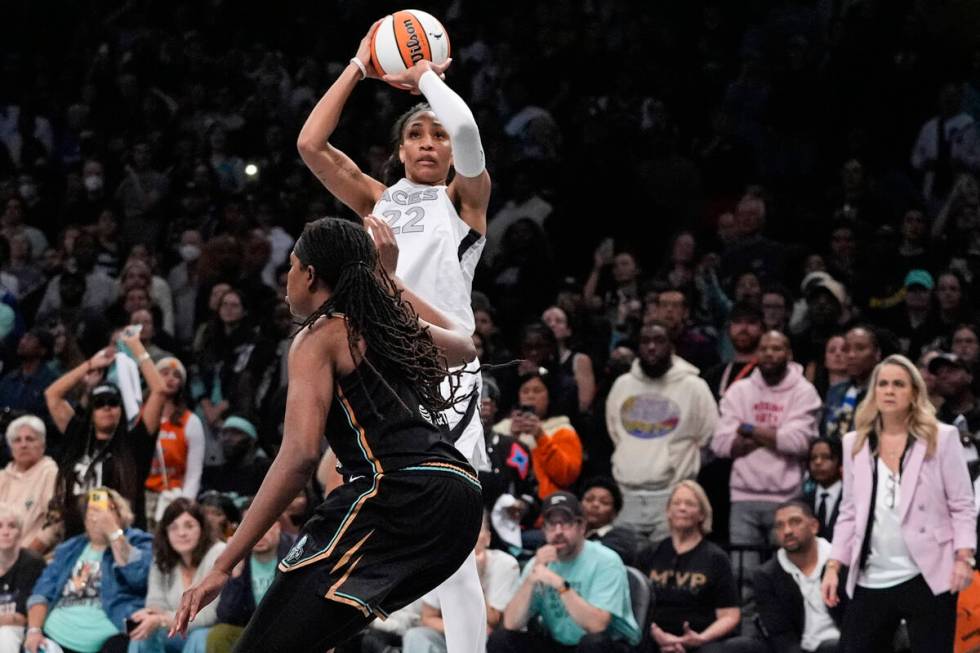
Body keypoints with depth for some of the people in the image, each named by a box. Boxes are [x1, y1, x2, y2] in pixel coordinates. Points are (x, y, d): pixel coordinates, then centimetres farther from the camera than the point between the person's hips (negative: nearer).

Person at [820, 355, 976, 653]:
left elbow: (962, 506, -1)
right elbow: (849, 512, 13)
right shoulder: (855, 443, 12)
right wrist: (833, 566, 5)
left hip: (926, 576, -3)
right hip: (871, 580, 4)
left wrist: (964, 557, -14)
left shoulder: (942, 438, 1)